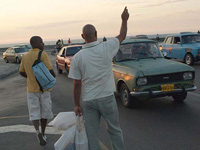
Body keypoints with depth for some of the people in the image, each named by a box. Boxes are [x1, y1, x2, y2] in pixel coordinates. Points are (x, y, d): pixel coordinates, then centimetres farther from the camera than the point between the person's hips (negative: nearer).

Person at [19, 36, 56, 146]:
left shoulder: (25, 57, 5)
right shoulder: (42, 54, -12)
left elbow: (21, 72, 14)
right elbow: (50, 71, -16)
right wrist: (54, 76, 6)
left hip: (31, 89, 3)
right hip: (44, 88, -3)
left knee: (34, 113, 5)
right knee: (44, 111, 13)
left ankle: (38, 131, -19)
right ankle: (43, 133, 23)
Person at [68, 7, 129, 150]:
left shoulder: (77, 57, -7)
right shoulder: (106, 47, -10)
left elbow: (77, 84, -5)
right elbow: (122, 36, 10)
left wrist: (77, 104, 4)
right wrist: (124, 20, 26)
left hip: (88, 101, 1)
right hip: (106, 98, 0)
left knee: (92, 134, 11)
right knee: (115, 130, 16)